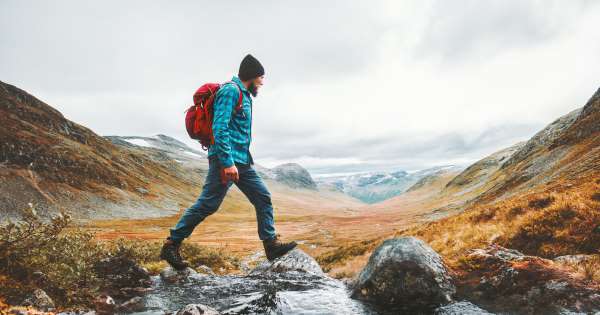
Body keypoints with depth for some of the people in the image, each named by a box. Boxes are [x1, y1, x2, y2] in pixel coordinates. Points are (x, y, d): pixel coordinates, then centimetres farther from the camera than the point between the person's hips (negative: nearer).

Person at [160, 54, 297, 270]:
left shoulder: (243, 95, 20)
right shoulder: (230, 90, -10)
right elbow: (219, 128, -20)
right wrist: (227, 162, -24)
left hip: (241, 161, 10)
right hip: (226, 159, -10)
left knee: (263, 198, 6)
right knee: (207, 204, -6)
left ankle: (271, 244, 12)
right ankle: (171, 245, 7)